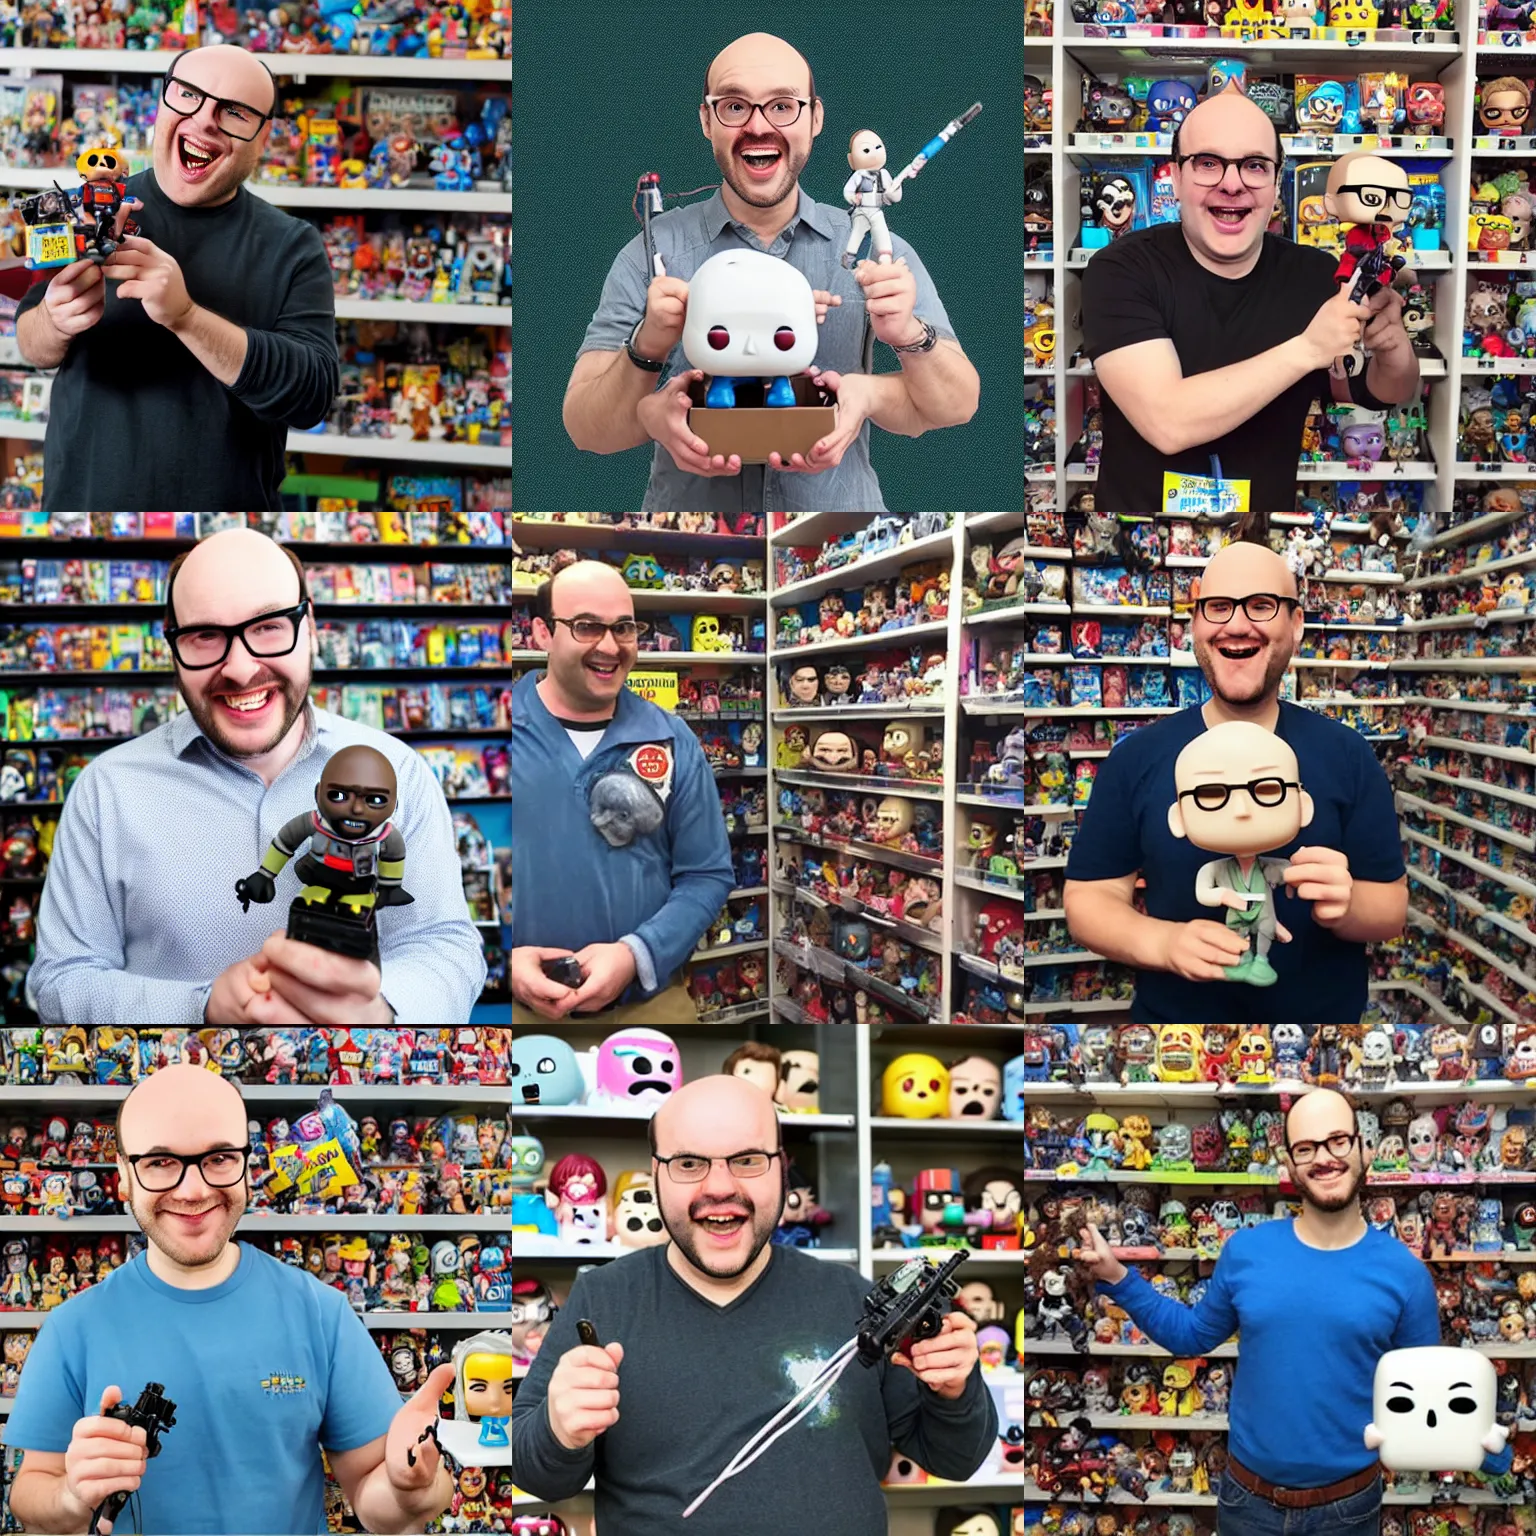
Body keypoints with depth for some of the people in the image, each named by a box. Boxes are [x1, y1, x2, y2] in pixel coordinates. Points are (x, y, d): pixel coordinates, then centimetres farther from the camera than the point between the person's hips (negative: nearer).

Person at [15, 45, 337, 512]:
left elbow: (313, 393, -19)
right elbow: (30, 347, 0)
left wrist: (184, 315, -32)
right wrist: (55, 323, -24)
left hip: (230, 500, -1)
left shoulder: (294, 246, -8)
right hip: (81, 496, 1)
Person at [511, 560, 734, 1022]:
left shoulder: (673, 742, 0)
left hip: (651, 1001, 1)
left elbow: (707, 875, 1)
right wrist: (506, 964, -19)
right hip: (522, 1005, -1)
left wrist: (636, 954, -16)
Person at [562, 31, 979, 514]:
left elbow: (958, 405, 0)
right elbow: (585, 428, -4)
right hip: (690, 508, -1)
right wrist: (647, 370, -24)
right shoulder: (652, 252, 1)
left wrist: (909, 338, -20)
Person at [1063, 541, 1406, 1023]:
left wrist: (1344, 905, -24)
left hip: (1324, 1017, 0)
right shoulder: (1136, 757, -6)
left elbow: (1391, 905, -3)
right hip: (1172, 1013, 0)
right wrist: (1163, 942, -24)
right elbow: (1089, 897, -5)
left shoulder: (1347, 754, -5)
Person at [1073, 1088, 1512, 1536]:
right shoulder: (1245, 1251, -5)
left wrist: (1496, 1455, -9)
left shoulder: (1404, 1273, -9)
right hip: (1248, 1497, 1)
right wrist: (1117, 1278, 0)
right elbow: (1193, 1335, 9)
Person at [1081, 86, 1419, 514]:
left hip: (1270, 506, 3)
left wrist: (1393, 349, -14)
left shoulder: (1319, 275, 0)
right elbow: (1167, 422, -22)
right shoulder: (1120, 271, -10)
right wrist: (1306, 349, -25)